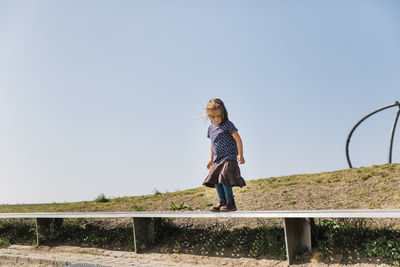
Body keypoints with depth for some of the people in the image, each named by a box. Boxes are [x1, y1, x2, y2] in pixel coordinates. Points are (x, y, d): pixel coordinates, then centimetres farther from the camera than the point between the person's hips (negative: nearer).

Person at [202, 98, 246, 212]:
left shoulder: (228, 125, -9)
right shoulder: (211, 128, 12)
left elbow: (237, 139, -11)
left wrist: (240, 155, -18)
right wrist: (212, 159, 25)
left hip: (229, 158, -7)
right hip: (217, 159, 8)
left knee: (224, 179, -16)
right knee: (216, 180, 5)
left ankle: (230, 203, -8)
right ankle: (222, 202, 15)